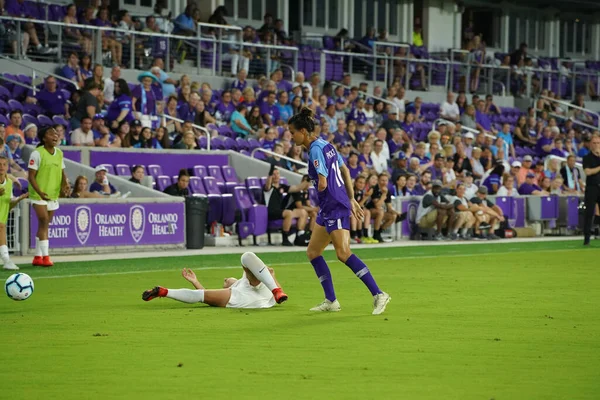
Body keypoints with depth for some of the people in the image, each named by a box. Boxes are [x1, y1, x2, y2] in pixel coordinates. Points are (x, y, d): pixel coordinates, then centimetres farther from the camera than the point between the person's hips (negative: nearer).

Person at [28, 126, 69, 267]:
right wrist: (40, 192, -26)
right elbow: (31, 176, -13)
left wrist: (65, 184, -5)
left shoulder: (59, 153, 9)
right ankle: (45, 257, -14)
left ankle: (38, 257, 18)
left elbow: (62, 172, 17)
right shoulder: (37, 153, -12)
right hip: (39, 195, -7)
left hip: (53, 195, 7)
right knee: (44, 222, -14)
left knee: (44, 225, 11)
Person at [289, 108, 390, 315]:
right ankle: (331, 301, 13)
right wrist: (352, 199, 22)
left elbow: (322, 183, -22)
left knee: (343, 253, -16)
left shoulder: (315, 150, -16)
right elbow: (345, 171, 20)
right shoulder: (325, 145, 13)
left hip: (335, 207, -10)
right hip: (328, 209, 10)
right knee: (313, 251, 12)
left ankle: (378, 294, -16)